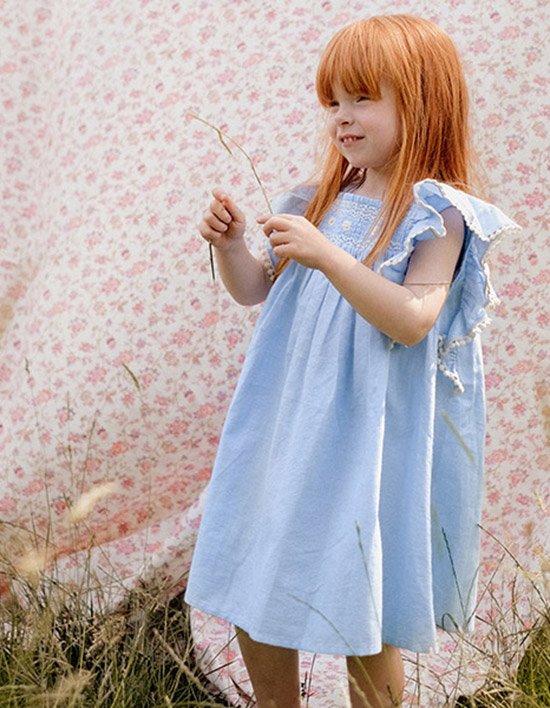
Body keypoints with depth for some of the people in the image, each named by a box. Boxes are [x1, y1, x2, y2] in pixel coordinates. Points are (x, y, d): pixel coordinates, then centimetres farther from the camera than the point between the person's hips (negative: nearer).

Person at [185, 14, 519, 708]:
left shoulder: (436, 217, -10)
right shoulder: (322, 203, 8)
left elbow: (412, 319, -23)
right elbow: (255, 290, 14)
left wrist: (327, 255, -31)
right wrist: (230, 243, -5)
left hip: (369, 443, -6)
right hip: (288, 431, 6)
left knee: (363, 620, 4)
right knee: (253, 597, 15)